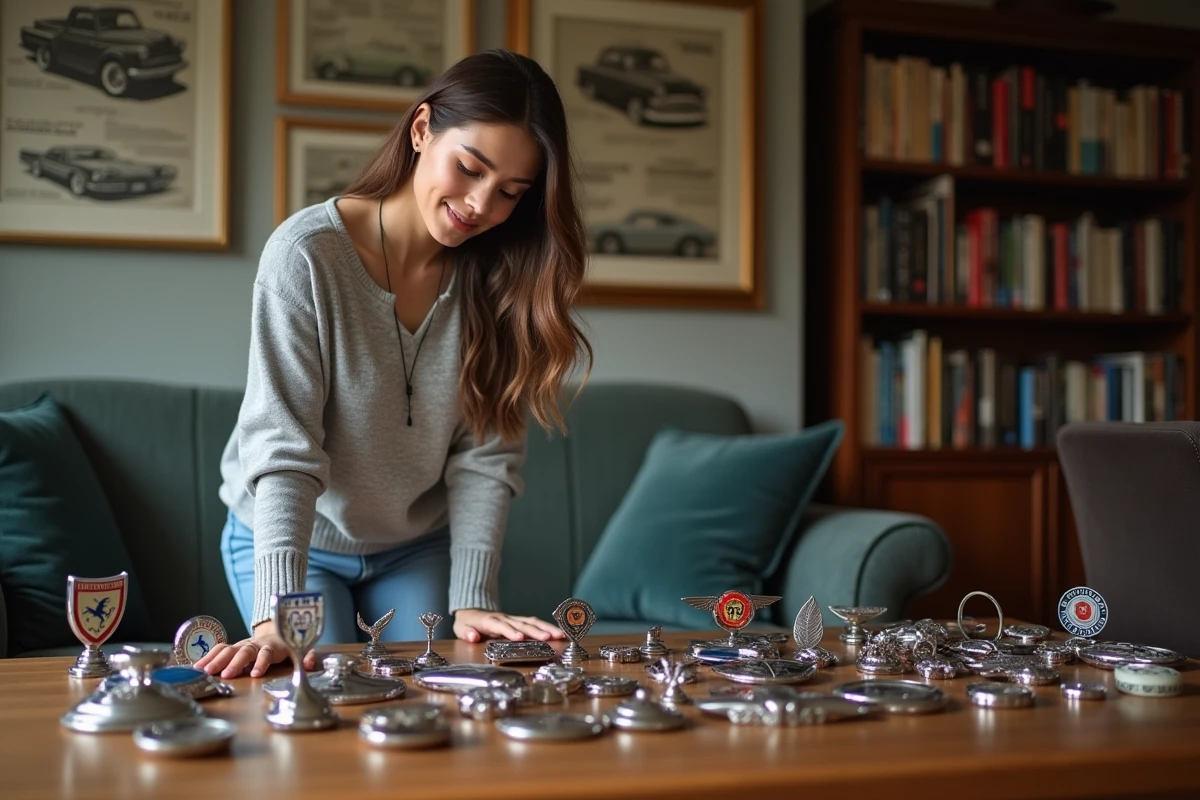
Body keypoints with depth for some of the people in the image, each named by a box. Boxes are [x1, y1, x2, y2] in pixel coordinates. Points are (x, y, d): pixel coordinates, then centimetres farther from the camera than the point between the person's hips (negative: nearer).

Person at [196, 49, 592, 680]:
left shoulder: (496, 274, -13)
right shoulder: (307, 254, -26)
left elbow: (485, 453, -15)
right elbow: (283, 448, -29)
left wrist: (471, 599, -23)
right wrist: (277, 612, -38)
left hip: (419, 547, 3)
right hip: (288, 540, -3)